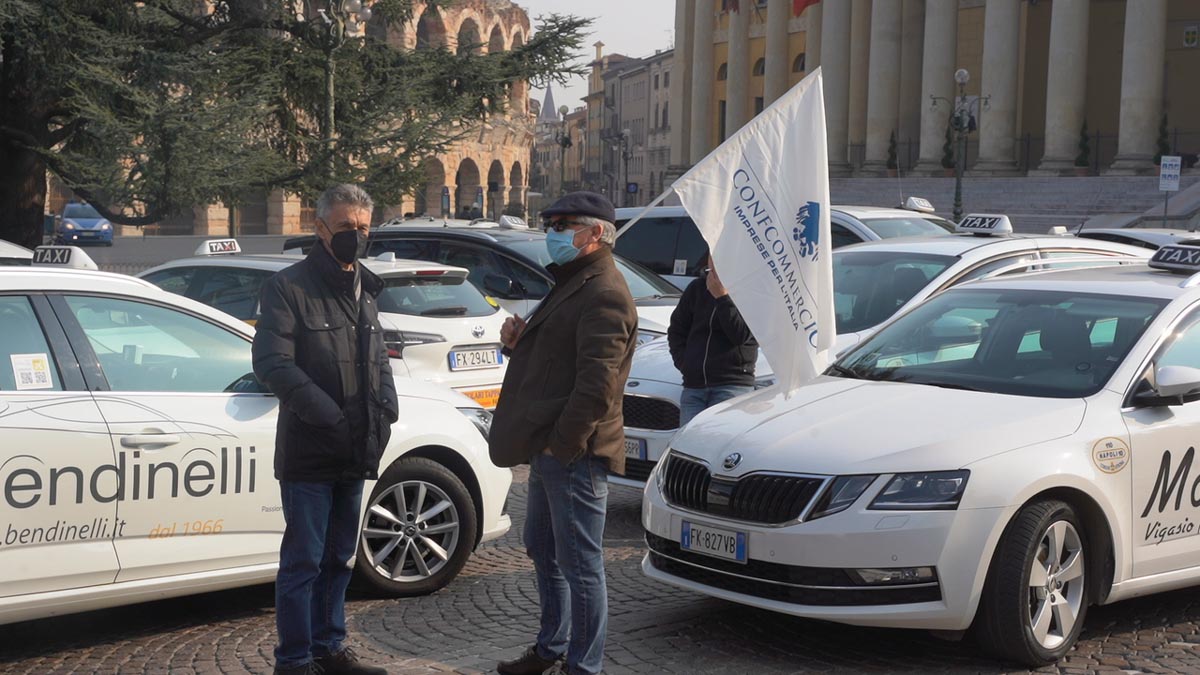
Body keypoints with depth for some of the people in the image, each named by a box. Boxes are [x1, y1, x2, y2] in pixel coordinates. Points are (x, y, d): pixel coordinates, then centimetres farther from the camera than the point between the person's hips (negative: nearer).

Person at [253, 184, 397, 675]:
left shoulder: (364, 291, 16)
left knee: (338, 559, 15)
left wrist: (386, 408, 3)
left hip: (354, 452, 7)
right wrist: (325, 414, -22)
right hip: (308, 453, -7)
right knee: (303, 561, -2)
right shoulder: (290, 287, -7)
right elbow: (272, 362, -15)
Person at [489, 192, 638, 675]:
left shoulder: (604, 295, -15)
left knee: (580, 564, -4)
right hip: (549, 448, 11)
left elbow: (597, 384, -22)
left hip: (574, 453, -11)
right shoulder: (571, 284, 19)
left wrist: (561, 443, -21)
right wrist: (518, 342, 6)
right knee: (544, 553, 20)